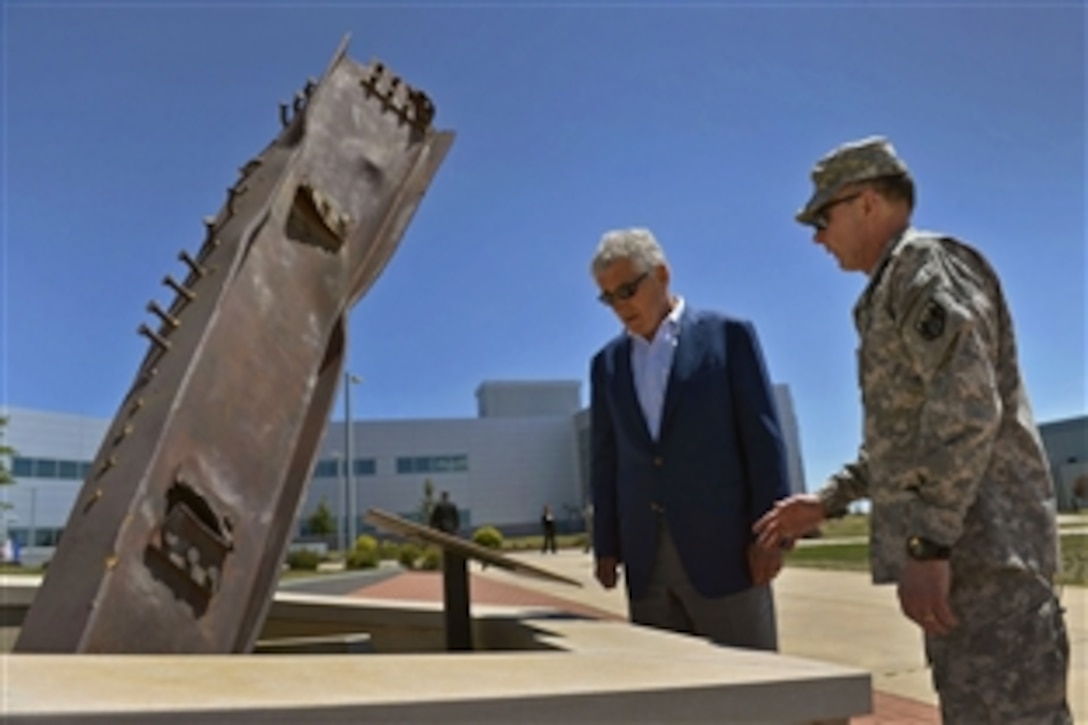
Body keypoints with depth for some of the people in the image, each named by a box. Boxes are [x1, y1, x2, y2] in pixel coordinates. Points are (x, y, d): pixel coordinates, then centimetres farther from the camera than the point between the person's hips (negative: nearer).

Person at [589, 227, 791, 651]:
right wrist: (606, 545, 9)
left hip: (722, 548, -3)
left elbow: (763, 438, -2)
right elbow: (605, 460, 14)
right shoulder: (607, 363, 13)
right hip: (646, 560, 4)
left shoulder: (728, 335, 2)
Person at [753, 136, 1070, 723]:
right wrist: (826, 501, 24)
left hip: (981, 547, -10)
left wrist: (926, 543, -23)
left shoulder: (926, 264, -6)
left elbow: (966, 408, -20)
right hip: (958, 550, 10)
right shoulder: (897, 288, 25)